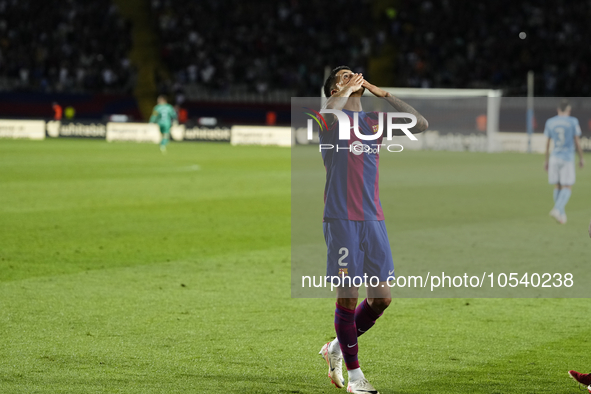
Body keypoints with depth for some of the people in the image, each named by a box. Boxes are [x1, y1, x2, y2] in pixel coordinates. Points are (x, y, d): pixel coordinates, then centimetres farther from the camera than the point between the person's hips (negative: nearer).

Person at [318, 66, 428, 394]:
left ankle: (337, 348, 26)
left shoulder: (374, 120, 18)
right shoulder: (332, 118, 1)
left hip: (373, 219, 6)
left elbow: (420, 124, 11)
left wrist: (383, 94, 8)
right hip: (341, 219, -6)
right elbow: (327, 113, -25)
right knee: (348, 295, -5)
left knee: (381, 298, 3)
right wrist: (347, 90, -7)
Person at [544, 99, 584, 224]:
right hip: (568, 158, -4)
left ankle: (562, 214, 15)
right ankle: (557, 209, -24)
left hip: (554, 158, 4)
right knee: (567, 188, -2)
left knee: (557, 187, 13)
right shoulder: (573, 122, -5)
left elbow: (547, 143, 7)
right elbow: (577, 142, -4)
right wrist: (581, 158, 6)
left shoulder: (550, 122, 4)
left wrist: (546, 161, 14)